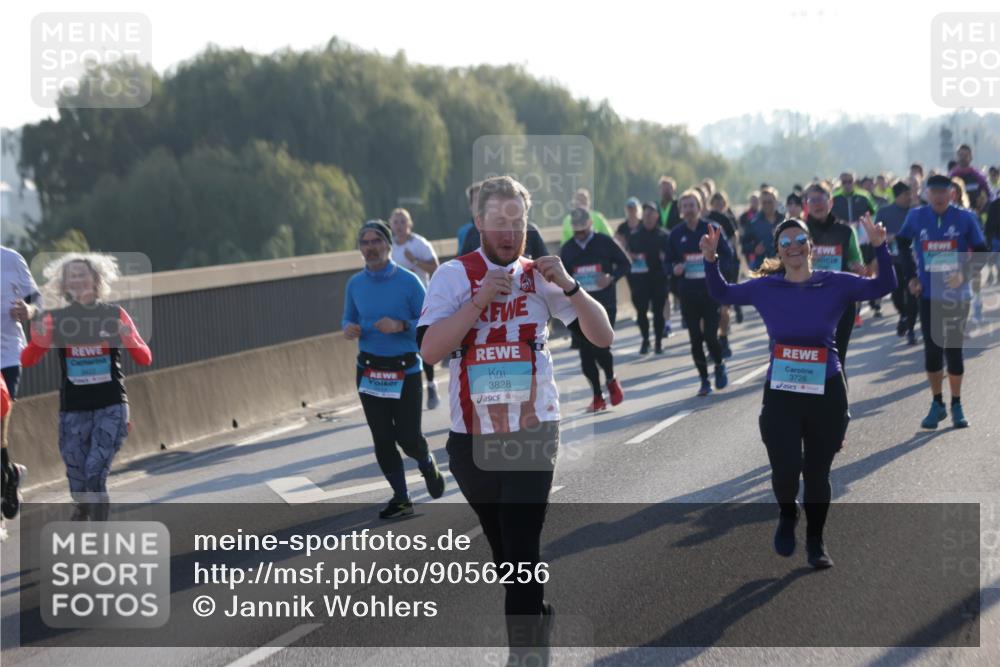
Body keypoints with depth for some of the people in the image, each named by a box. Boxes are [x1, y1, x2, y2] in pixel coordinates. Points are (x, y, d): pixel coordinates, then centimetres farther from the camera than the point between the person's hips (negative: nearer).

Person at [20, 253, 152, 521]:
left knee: (96, 475, -15)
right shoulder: (55, 319, -1)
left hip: (111, 407, -1)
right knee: (77, 477, 7)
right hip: (72, 410, 1)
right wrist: (37, 340, -25)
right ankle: (82, 510, 41)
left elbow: (145, 359, 1)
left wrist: (129, 340, -20)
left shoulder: (114, 314, -1)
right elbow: (27, 361, -4)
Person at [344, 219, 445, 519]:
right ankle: (401, 499, 17)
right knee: (382, 439, 4)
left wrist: (401, 325, -26)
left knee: (408, 436, -3)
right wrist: (348, 329, -7)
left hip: (405, 370, -4)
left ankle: (427, 463, 32)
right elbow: (349, 318, 16)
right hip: (368, 370, 4)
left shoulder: (408, 281, -10)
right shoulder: (355, 284, 3)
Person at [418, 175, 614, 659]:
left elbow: (603, 337, -3)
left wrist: (567, 284, -16)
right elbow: (429, 350, -15)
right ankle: (536, 619, 41)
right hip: (472, 439, 2)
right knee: (502, 546, 18)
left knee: (522, 548, -11)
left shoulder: (539, 276, 2)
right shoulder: (454, 276, -3)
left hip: (533, 434, -1)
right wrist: (482, 298, -20)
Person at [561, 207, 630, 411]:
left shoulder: (604, 243, -1)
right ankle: (598, 396, 12)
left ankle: (611, 381, 16)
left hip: (605, 304, -3)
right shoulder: (567, 249, 8)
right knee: (586, 352, 1)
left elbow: (625, 263, 4)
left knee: (601, 347, -14)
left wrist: (612, 278, -13)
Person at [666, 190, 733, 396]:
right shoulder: (676, 234, 6)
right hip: (688, 292, 3)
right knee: (695, 338, 3)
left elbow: (728, 255, 2)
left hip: (711, 291, -2)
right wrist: (675, 269, -9)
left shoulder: (712, 229, -1)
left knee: (710, 336, -9)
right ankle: (704, 380, 14)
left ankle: (719, 364, 22)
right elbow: (669, 261, 13)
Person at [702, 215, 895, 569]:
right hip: (780, 393, 0)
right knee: (785, 470, -9)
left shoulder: (835, 284, -2)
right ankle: (787, 515, 26)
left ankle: (816, 542, 29)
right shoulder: (765, 287, 3)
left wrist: (880, 247, -18)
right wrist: (711, 259, 0)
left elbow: (883, 286, -3)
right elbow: (721, 293, 16)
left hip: (827, 392, 0)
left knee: (817, 472, 9)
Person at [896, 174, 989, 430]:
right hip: (929, 295, 1)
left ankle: (956, 406, 17)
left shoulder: (965, 218, -7)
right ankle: (937, 404, 20)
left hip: (957, 296, -1)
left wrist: (965, 274, -15)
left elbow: (980, 252, 0)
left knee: (953, 349, 2)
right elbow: (902, 244, 15)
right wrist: (910, 276, 8)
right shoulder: (916, 217, -3)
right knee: (932, 349, 5)